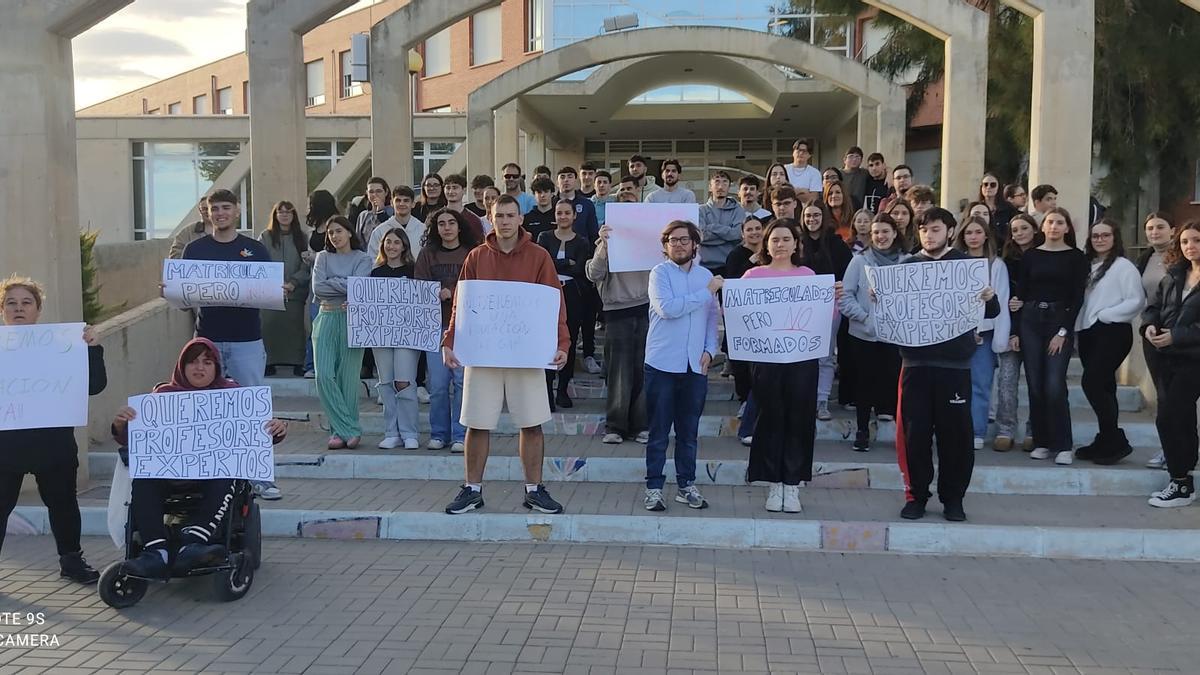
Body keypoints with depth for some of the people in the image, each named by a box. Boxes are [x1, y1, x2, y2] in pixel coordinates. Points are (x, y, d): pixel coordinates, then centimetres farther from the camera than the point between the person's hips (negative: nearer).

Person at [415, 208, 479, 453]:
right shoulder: (427, 254, 12)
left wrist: (451, 293, -14)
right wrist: (433, 296, -13)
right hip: (436, 324, 2)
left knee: (462, 381, -6)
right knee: (437, 383, -1)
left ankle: (460, 436, 2)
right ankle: (438, 434, 11)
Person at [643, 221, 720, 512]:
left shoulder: (705, 275, 10)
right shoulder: (660, 273, -3)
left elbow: (712, 318, 14)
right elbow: (666, 308, -19)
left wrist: (709, 350, 0)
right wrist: (706, 293, -14)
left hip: (696, 366, 4)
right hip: (663, 364, -4)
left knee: (689, 433, 12)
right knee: (659, 433, 3)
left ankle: (686, 485, 23)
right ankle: (654, 488, 12)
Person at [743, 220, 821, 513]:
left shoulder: (807, 275, 10)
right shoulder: (754, 275, 6)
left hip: (802, 355, 1)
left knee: (799, 419, 3)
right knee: (771, 418, 3)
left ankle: (792, 484, 13)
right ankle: (774, 483, 14)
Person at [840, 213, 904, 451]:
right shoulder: (859, 261, 0)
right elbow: (845, 296, -4)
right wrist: (864, 317, -14)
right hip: (863, 334, 0)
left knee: (895, 380, -3)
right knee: (865, 381, 8)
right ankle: (862, 430, 18)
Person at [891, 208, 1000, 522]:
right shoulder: (907, 266, 8)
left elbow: (991, 313, 3)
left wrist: (990, 298, -19)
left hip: (954, 363, -1)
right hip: (916, 360, 1)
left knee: (955, 432, 3)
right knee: (915, 432, 2)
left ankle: (953, 498, 16)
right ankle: (916, 495, 14)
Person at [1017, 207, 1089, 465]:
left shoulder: (1076, 257, 3)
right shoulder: (1030, 255, 10)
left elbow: (1078, 297, -2)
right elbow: (1020, 293, 8)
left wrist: (1063, 332, -10)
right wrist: (1015, 329, 1)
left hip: (1060, 321, -3)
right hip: (1031, 321, 3)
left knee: (1055, 386, -11)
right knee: (1035, 385, 4)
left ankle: (1063, 446, -2)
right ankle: (1041, 442, 13)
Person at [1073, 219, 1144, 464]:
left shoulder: (1124, 266, -6)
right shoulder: (1088, 265, 15)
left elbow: (1137, 301, -13)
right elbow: (1082, 299, 12)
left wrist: (1104, 315, -14)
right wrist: (1079, 325, -2)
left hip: (1112, 333, -7)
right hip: (1088, 333, 7)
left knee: (1092, 383, -14)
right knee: (1102, 387, 10)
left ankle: (1115, 442, -3)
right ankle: (1107, 441, 17)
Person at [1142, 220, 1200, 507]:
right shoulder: (1173, 276, 11)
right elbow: (1153, 306, 13)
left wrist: (1176, 336, -21)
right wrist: (1149, 326, -7)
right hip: (1170, 357, 7)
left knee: (1167, 417, -11)